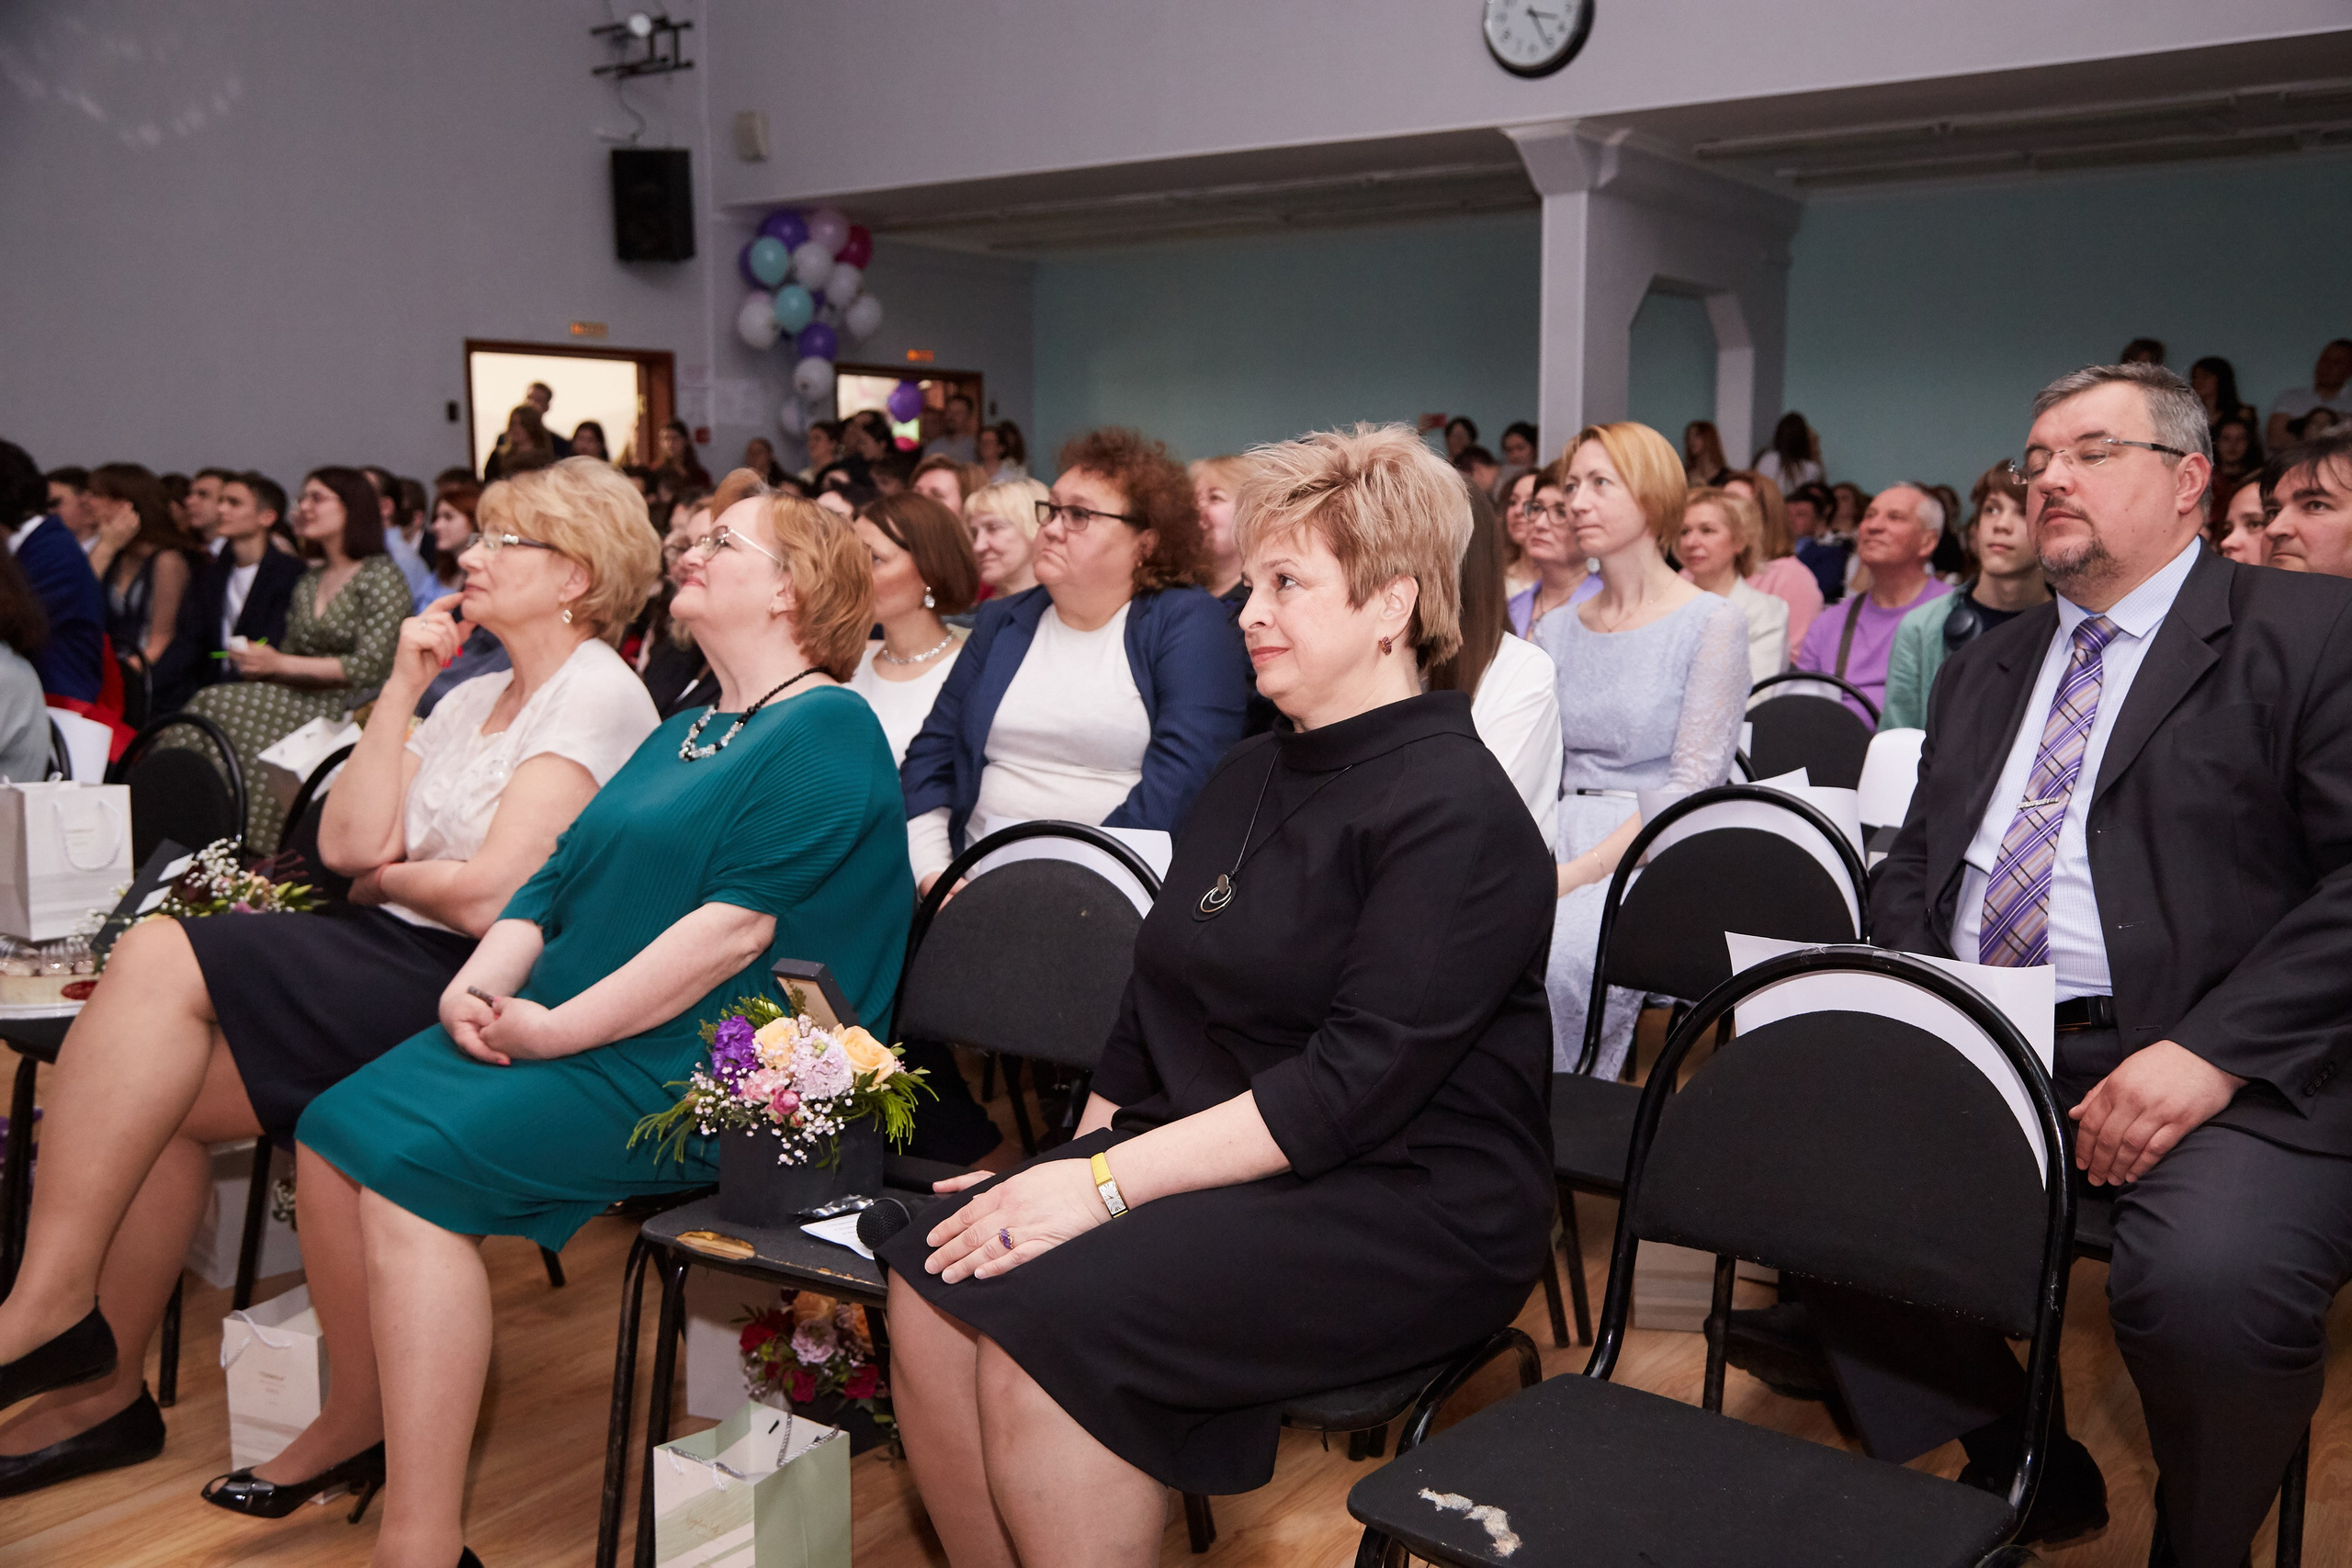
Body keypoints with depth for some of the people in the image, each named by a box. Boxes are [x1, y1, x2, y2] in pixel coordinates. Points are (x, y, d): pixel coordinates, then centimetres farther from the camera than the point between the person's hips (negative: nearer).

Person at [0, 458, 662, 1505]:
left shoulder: (596, 698, -7)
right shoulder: (473, 700, 19)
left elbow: (488, 897, -16)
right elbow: (348, 843, 6)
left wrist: (388, 876, 3)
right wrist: (402, 688, 5)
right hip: (391, 966, 8)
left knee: (161, 957, -21)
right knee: (156, 1087, -12)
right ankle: (104, 1384, 1)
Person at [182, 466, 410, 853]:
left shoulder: (381, 575, -3)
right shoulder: (309, 582, 20)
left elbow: (371, 666, -12)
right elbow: (290, 655, 20)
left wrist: (281, 664, -11)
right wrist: (258, 662, -3)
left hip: (351, 715, -7)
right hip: (305, 707, 7)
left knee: (218, 706, -25)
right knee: (212, 704, -21)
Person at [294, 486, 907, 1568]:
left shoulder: (828, 728, -9)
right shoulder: (683, 733, 22)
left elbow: (737, 925, -19)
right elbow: (558, 878, 18)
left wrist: (558, 1029, -18)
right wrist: (480, 983, -2)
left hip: (685, 1068, -9)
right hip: (547, 1026, 9)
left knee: (411, 1171, -22)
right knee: (334, 1135, -3)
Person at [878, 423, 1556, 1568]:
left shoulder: (1455, 810, -12)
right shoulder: (1248, 778, 16)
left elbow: (1355, 1082, -21)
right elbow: (1150, 1009, 18)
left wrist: (1109, 1184, -22)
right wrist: (1075, 1162, 3)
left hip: (1408, 1212, -7)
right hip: (1208, 1161, 8)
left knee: (1040, 1315, -27)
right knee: (930, 1281, -15)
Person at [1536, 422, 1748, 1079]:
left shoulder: (1713, 623, 0)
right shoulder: (1555, 632, 18)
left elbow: (1693, 785, -8)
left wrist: (1583, 869, -19)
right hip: (1565, 843, 4)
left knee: (1555, 951, -36)